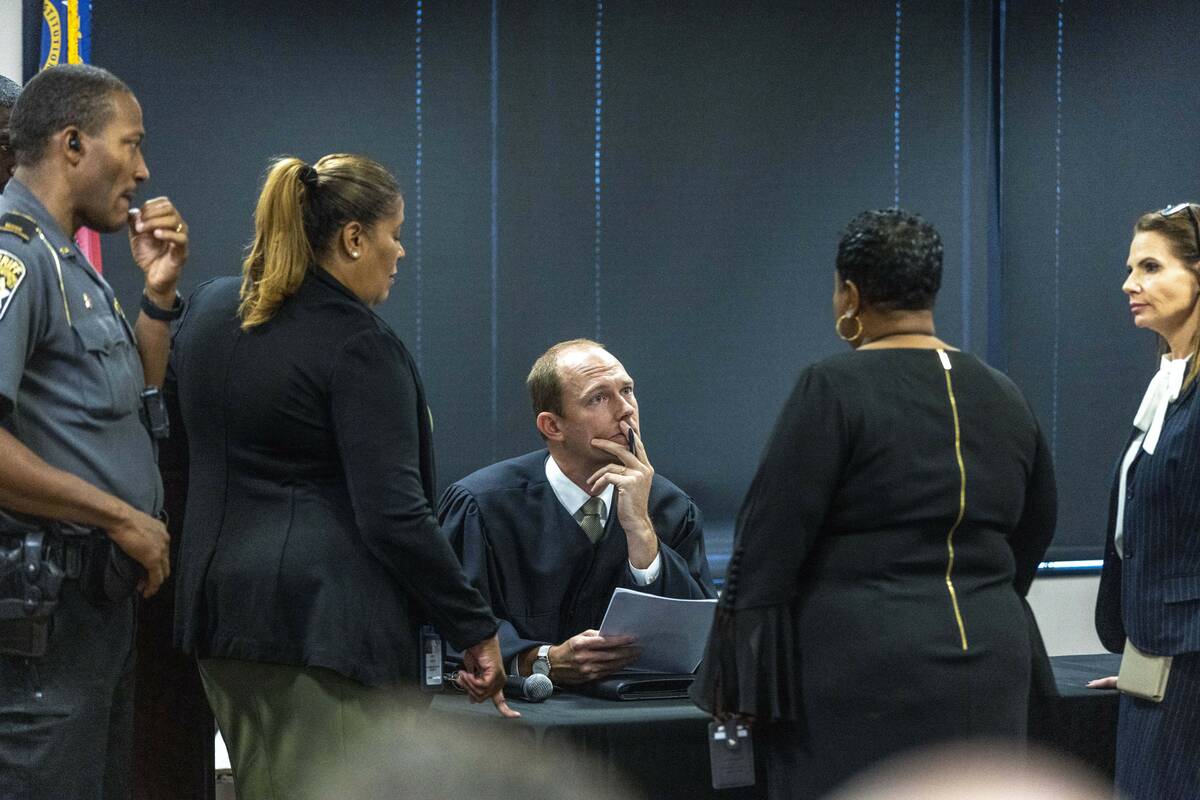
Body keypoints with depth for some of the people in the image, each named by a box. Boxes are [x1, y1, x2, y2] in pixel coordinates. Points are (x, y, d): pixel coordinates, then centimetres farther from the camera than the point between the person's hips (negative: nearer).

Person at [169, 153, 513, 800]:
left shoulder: (209, 308, 8)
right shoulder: (357, 345, -15)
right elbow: (394, 513, -19)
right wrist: (475, 628, -14)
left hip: (221, 603, 9)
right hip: (329, 618, -9)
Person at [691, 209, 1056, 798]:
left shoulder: (834, 389, -10)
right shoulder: (1004, 398, 9)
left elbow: (769, 543, -12)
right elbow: (1032, 535, 18)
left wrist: (739, 681, -6)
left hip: (865, 673, -6)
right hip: (988, 672, 6)